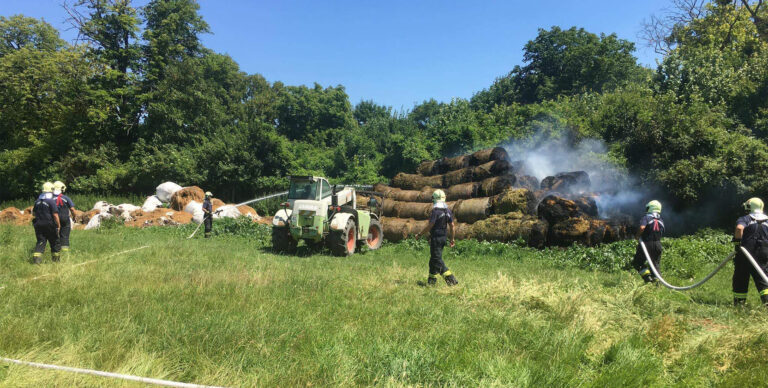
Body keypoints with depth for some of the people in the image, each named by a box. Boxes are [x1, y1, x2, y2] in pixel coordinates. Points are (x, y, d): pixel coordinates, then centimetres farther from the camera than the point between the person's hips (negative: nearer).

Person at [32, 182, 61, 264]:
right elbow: (55, 215, -16)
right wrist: (58, 225, -9)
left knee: (40, 241, 7)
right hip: (49, 225, -5)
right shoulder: (52, 201, -13)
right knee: (54, 241, 9)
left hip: (38, 224, 5)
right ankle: (55, 258, 18)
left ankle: (36, 256, -12)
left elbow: (34, 213, 17)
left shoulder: (37, 201, 7)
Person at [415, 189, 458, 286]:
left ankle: (450, 278, -4)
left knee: (437, 259, -2)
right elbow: (452, 225, 8)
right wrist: (452, 239, 14)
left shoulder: (435, 211, -17)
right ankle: (431, 280, 21)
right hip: (443, 237, 8)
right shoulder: (448, 211, 7)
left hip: (436, 237, -8)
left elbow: (430, 226, -18)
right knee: (433, 259, 16)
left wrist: (419, 235, -9)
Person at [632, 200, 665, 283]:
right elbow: (662, 233, 14)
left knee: (637, 262, 4)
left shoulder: (646, 217, -8)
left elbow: (642, 227, -26)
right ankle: (656, 280, 5)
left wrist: (637, 236, -11)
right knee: (655, 264, 13)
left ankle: (647, 277, -12)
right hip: (658, 244, 6)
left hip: (646, 244, -6)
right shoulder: (661, 220, 12)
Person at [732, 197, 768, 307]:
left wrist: (737, 242, -13)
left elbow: (739, 228, -24)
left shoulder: (744, 219, -2)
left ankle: (739, 303, 13)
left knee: (741, 280, 7)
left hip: (745, 256, -3)